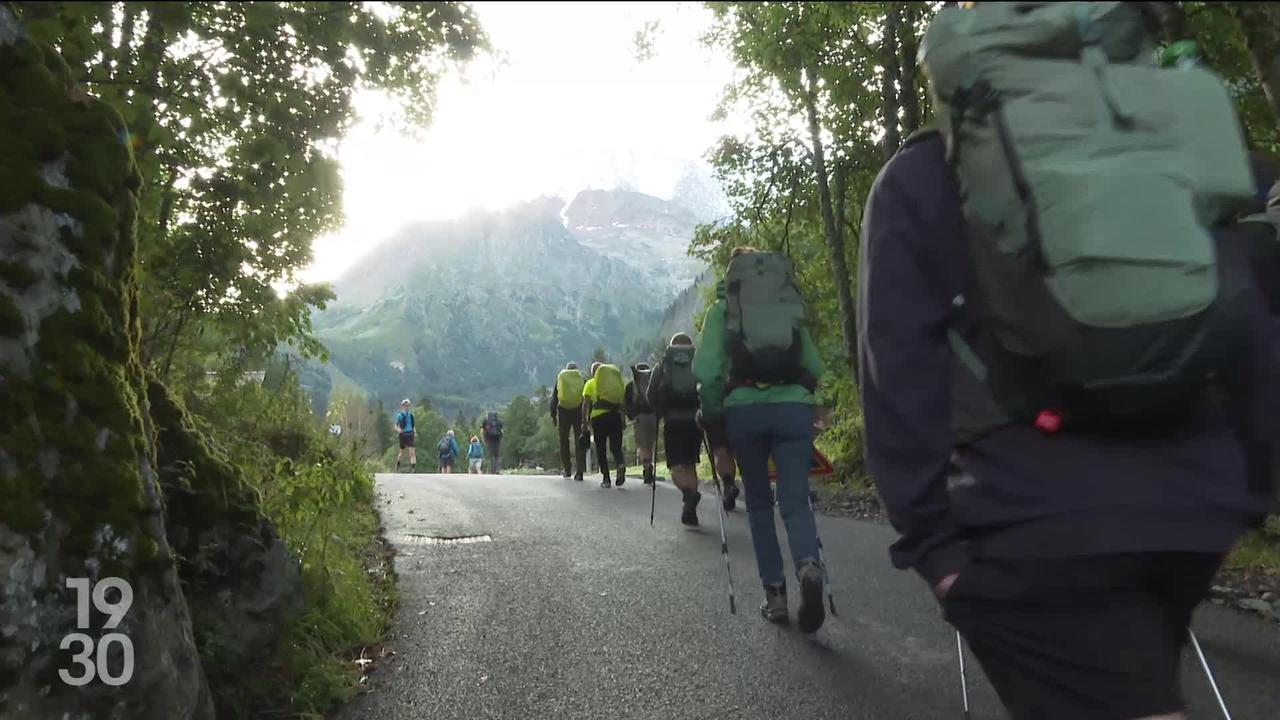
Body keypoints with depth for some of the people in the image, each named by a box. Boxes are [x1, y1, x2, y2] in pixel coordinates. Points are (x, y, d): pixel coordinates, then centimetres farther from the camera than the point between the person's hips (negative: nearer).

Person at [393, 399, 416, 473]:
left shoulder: (411, 415, 9)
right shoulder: (399, 415, -2)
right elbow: (395, 426, -1)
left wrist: (415, 432, 2)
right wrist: (398, 429, -22)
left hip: (410, 434, 2)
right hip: (403, 434, -2)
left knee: (412, 451, -11)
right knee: (402, 451, 12)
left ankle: (413, 467, -16)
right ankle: (397, 463, 40)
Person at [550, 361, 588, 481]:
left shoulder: (559, 379, 8)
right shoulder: (582, 381, 6)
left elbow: (554, 399, 6)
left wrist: (553, 415, 8)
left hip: (563, 412, 1)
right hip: (579, 412, -1)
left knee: (564, 441, 14)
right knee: (579, 443, 3)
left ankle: (567, 471, 14)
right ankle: (578, 472, -5)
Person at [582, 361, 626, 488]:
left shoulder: (590, 384, 10)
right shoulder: (617, 380, 19)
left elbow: (586, 404, 2)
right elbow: (623, 400, 16)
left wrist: (584, 422, 4)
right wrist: (623, 420, 21)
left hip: (599, 415, -2)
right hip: (616, 415, 2)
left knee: (601, 449, 8)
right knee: (616, 446, 7)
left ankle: (606, 478, 5)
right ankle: (620, 464, -24)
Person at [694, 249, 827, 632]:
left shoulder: (721, 309, 9)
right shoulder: (791, 307, 18)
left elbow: (705, 370, -3)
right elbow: (814, 366, 14)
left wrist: (712, 417, 6)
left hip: (744, 409, -1)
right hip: (795, 407, 1)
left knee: (759, 504, 14)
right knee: (795, 502, 2)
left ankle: (775, 593, 11)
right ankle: (809, 567, -27)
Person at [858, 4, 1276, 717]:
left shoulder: (920, 177, 6)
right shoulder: (1160, 149, 17)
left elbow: (898, 360, -5)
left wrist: (927, 531, -5)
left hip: (1038, 511, -6)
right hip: (1193, 499, 6)